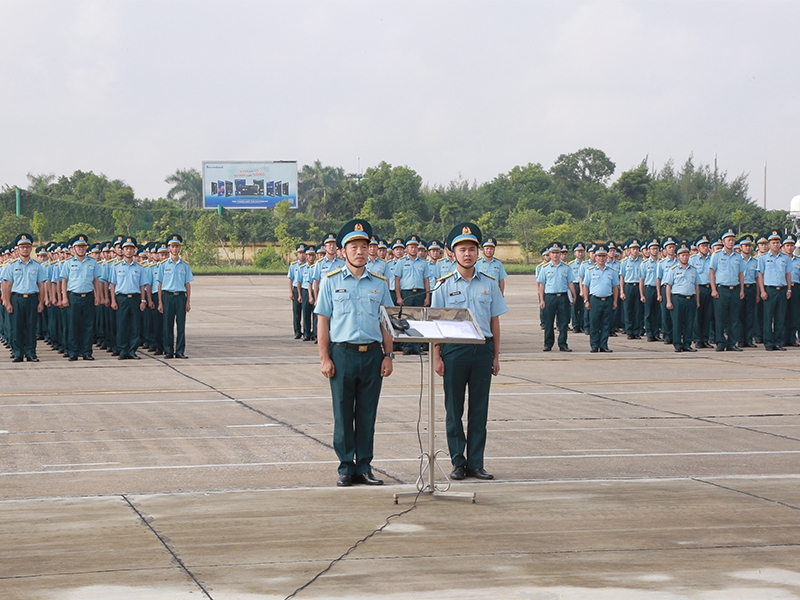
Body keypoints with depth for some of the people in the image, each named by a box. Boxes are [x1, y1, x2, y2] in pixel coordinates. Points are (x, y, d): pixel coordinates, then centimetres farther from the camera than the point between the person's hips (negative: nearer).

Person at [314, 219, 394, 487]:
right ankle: (346, 468, 8)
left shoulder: (379, 283, 11)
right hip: (342, 354, -2)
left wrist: (388, 356, 4)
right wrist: (325, 359, -5)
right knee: (343, 414, 0)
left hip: (373, 354, 2)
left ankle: (364, 467, 12)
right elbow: (323, 322, 2)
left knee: (367, 415, 5)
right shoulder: (331, 281, 3)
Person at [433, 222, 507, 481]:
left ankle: (476, 463, 9)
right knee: (454, 409, 2)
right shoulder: (445, 285, 1)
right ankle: (458, 462, 10)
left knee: (479, 408, 4)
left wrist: (495, 356, 8)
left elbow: (494, 321, 11)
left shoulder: (489, 283, 7)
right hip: (454, 350, -2)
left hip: (482, 349, 2)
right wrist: (437, 357, -5)